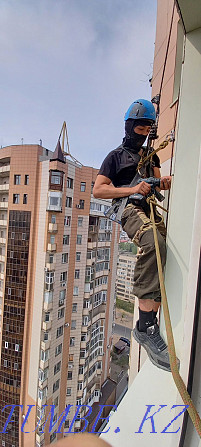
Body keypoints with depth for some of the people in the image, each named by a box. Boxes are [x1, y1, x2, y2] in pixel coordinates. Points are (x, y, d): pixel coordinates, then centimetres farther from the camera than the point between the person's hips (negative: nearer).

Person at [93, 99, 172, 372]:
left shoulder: (151, 157, 31)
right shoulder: (116, 156, 13)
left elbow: (156, 184, 23)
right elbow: (98, 190, 2)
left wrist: (164, 183, -3)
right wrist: (132, 189, -10)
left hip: (151, 210, 7)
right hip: (130, 208, -6)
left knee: (160, 263, -3)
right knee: (154, 245, -36)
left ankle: (147, 328, 12)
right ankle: (146, 327, -27)